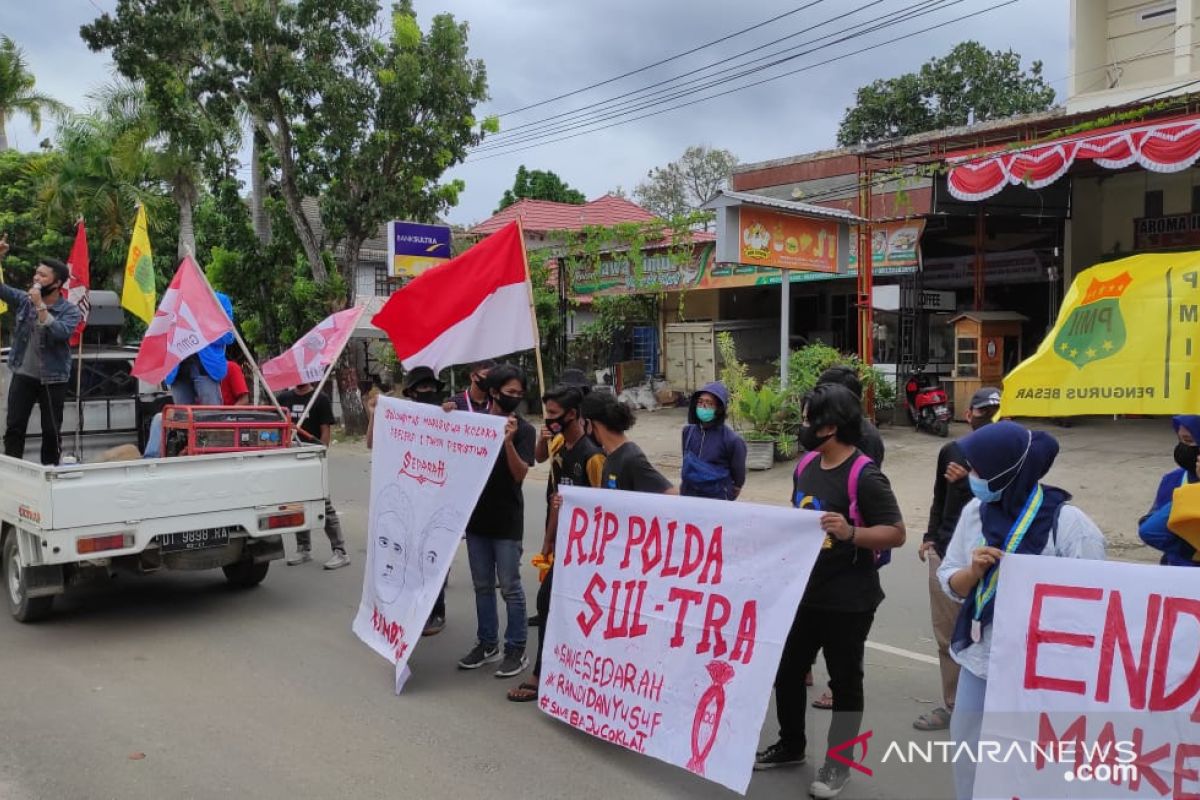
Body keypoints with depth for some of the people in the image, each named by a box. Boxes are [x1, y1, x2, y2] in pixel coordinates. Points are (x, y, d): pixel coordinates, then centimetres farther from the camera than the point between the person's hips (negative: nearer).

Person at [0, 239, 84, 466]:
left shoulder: (70, 310, -8)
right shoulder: (24, 300, 3)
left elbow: (60, 332, -24)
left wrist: (40, 306, -25)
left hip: (52, 379, -3)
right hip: (22, 375, 3)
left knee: (51, 430, 6)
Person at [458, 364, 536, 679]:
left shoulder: (523, 429, -6)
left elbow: (519, 474, -13)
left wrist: (508, 441, -28)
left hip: (506, 520, -4)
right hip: (476, 515, 4)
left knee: (510, 587, 2)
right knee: (482, 585, 14)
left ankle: (516, 650, 12)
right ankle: (487, 644, 26)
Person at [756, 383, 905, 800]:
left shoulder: (865, 475, -19)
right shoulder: (805, 467, 4)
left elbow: (896, 533, -19)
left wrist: (850, 533, -33)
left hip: (848, 599, -7)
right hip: (803, 591, 7)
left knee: (844, 679, 8)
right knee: (787, 670, 16)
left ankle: (837, 763, 24)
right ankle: (791, 745, 36)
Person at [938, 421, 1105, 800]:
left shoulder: (1066, 521, -16)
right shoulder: (975, 510, -1)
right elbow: (950, 584, 4)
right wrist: (974, 571, -14)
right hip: (980, 658, 5)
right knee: (967, 755, 16)